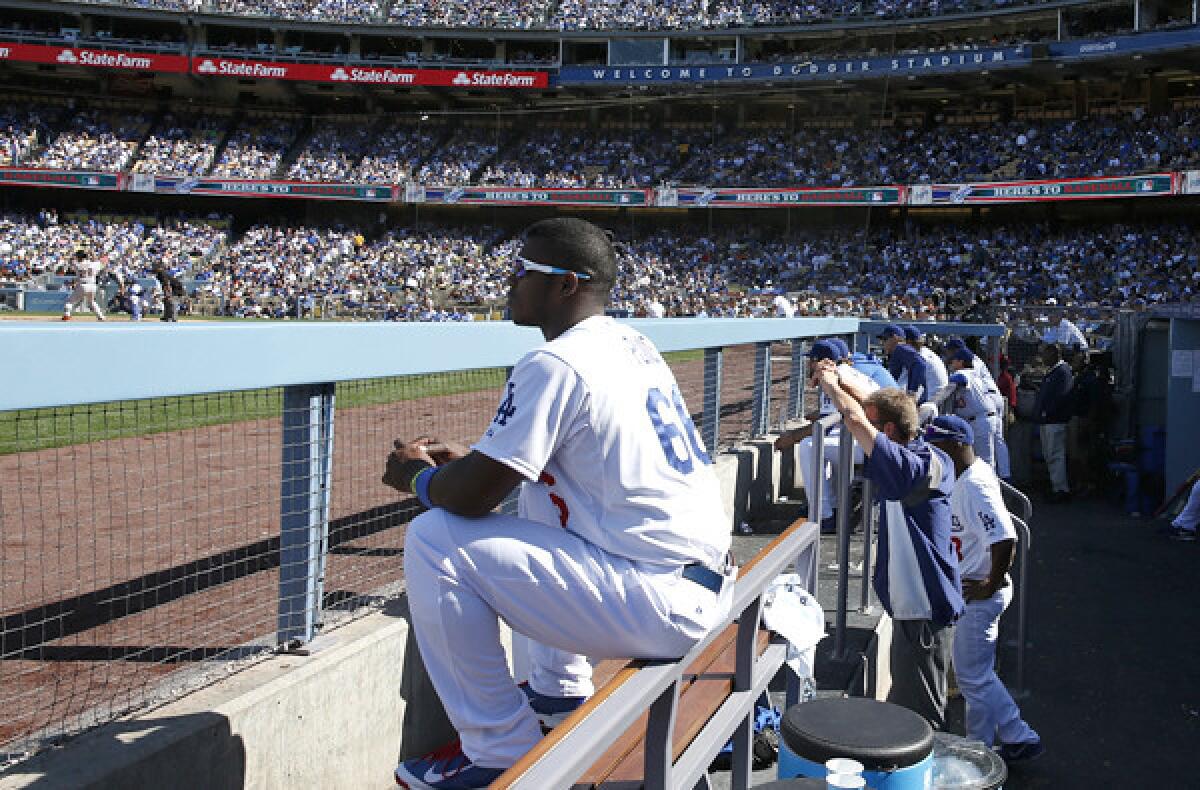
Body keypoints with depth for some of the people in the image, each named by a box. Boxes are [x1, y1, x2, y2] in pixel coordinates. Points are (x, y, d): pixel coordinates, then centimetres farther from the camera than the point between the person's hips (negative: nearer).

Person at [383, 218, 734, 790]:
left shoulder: (553, 365, -16)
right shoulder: (634, 344, 12)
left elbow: (470, 496, -15)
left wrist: (417, 475, 6)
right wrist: (470, 457, 20)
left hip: (659, 604, -10)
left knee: (433, 538, -10)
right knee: (532, 491, 30)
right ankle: (561, 687, 34)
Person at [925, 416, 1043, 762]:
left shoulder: (975, 486, -24)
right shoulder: (969, 474, 7)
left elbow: (1005, 540, -32)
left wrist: (990, 586, -21)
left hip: (978, 595, -10)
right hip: (967, 592, 10)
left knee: (972, 676, 3)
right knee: (978, 674, 20)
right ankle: (1019, 739, 30)